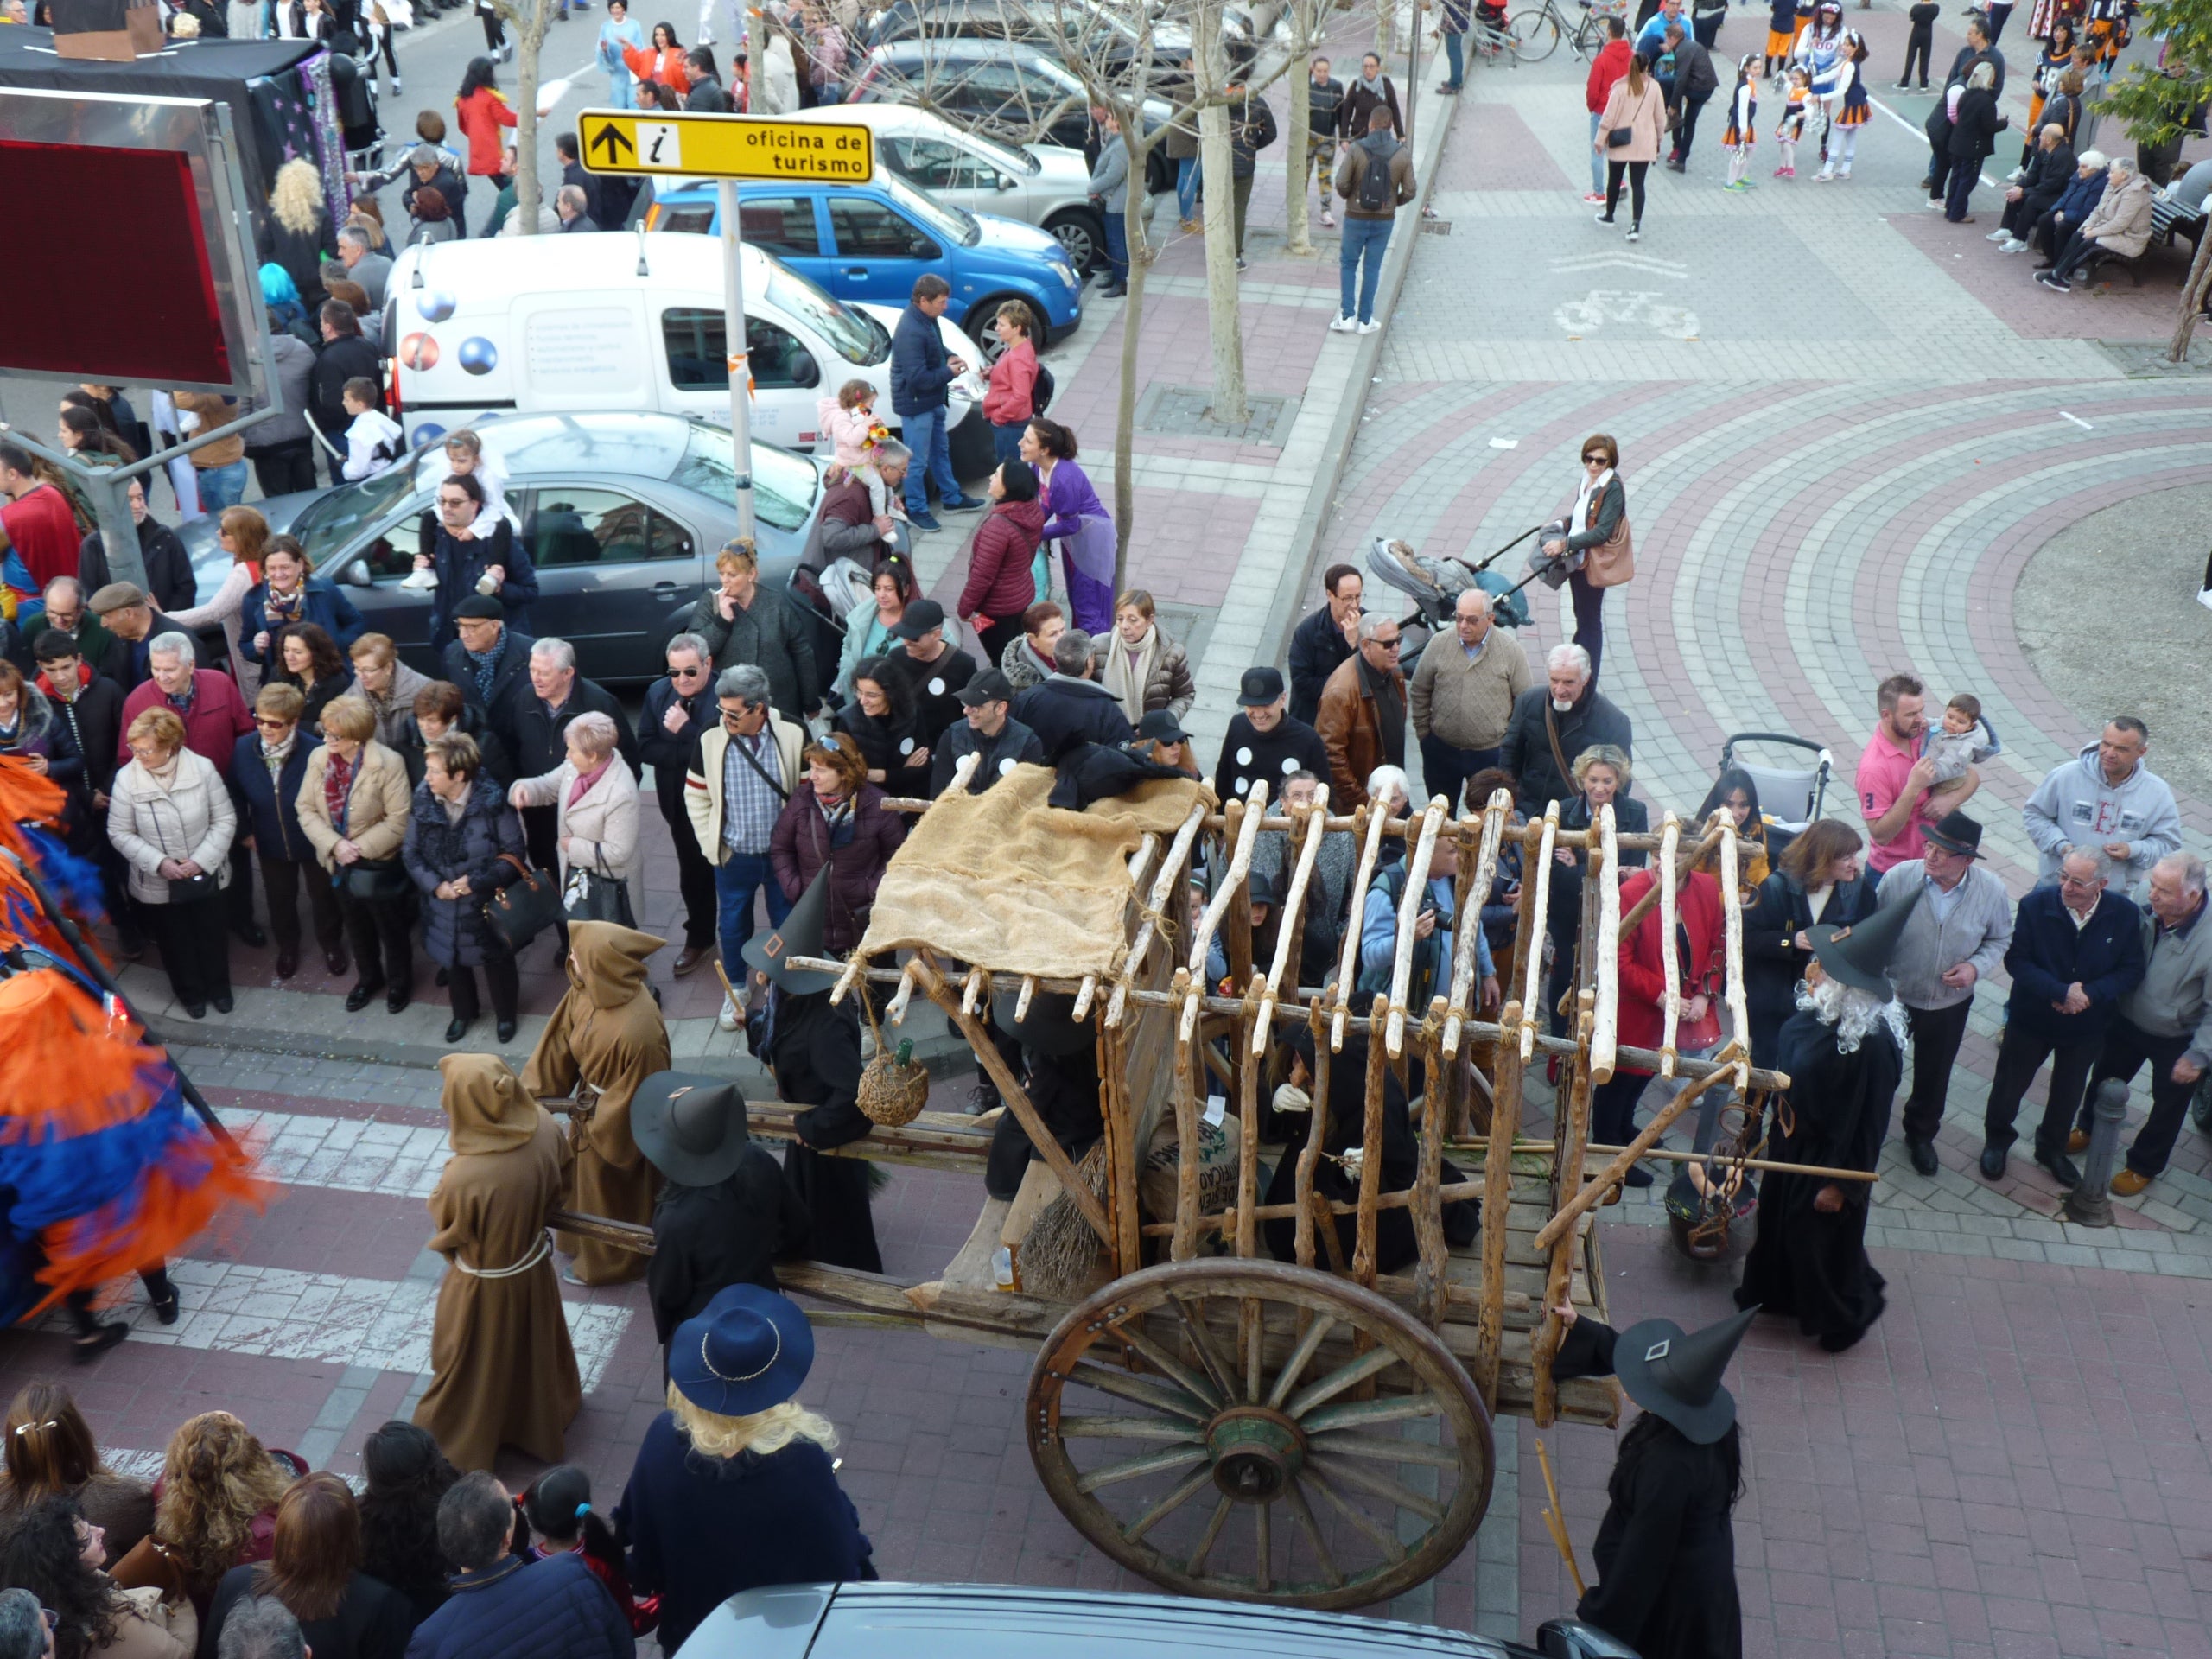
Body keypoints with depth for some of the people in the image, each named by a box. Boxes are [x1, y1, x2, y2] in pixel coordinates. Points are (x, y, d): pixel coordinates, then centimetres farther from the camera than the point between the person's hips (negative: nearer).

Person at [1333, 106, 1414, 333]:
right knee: (1372, 268, 11)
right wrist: (1393, 202, 14)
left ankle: (1347, 316, 8)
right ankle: (1365, 320, 15)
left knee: (1348, 263, 14)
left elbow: (1341, 184, -15)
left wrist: (1348, 197, 6)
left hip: (1356, 218, -2)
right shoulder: (1403, 154, -7)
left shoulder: (1355, 150, -13)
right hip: (1385, 219, 2)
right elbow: (1409, 191, -5)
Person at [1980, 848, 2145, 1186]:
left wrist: (2090, 994, -26)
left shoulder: (2125, 914, -18)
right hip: (2032, 1017, -2)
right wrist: (2060, 992, -31)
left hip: (2087, 1025, 2)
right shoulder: (2035, 904, -23)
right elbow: (2016, 959, -20)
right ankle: (1996, 1140, 43)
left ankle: (2053, 1148, 47)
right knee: (2010, 1082, 16)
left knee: (2068, 1093, 22)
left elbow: (2132, 970, -11)